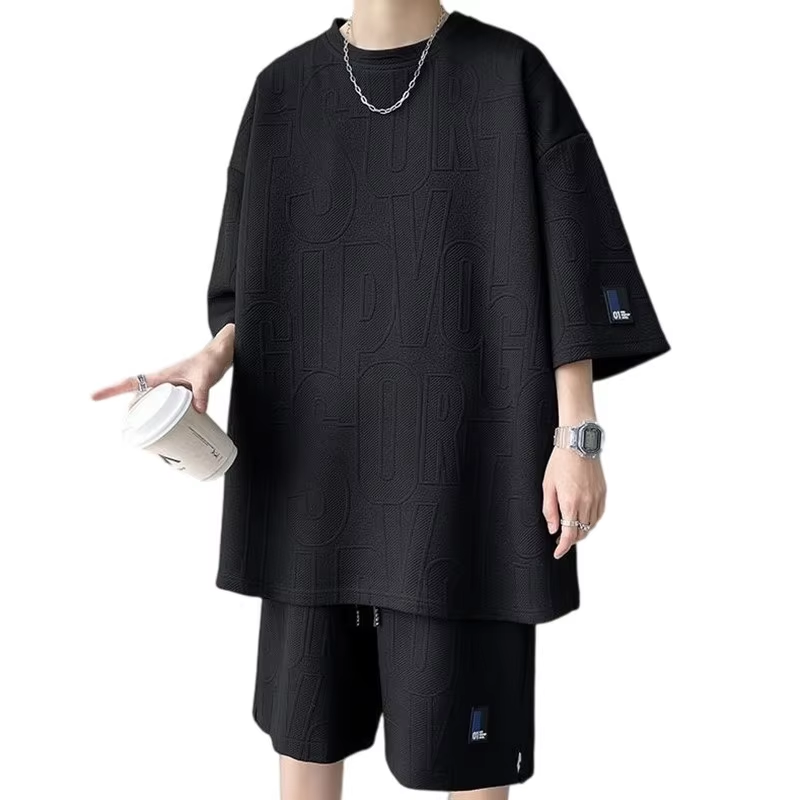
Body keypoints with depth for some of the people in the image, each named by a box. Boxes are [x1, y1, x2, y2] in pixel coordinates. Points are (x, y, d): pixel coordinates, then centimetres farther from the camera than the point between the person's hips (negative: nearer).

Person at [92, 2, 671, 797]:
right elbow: (265, 275, 11)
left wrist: (577, 436, -10)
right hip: (317, 440, 4)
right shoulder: (284, 90, 7)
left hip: (462, 438, -3)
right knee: (305, 698, 13)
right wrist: (216, 357, -8)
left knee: (465, 711, 6)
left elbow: (570, 263, -4)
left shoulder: (512, 76, -2)